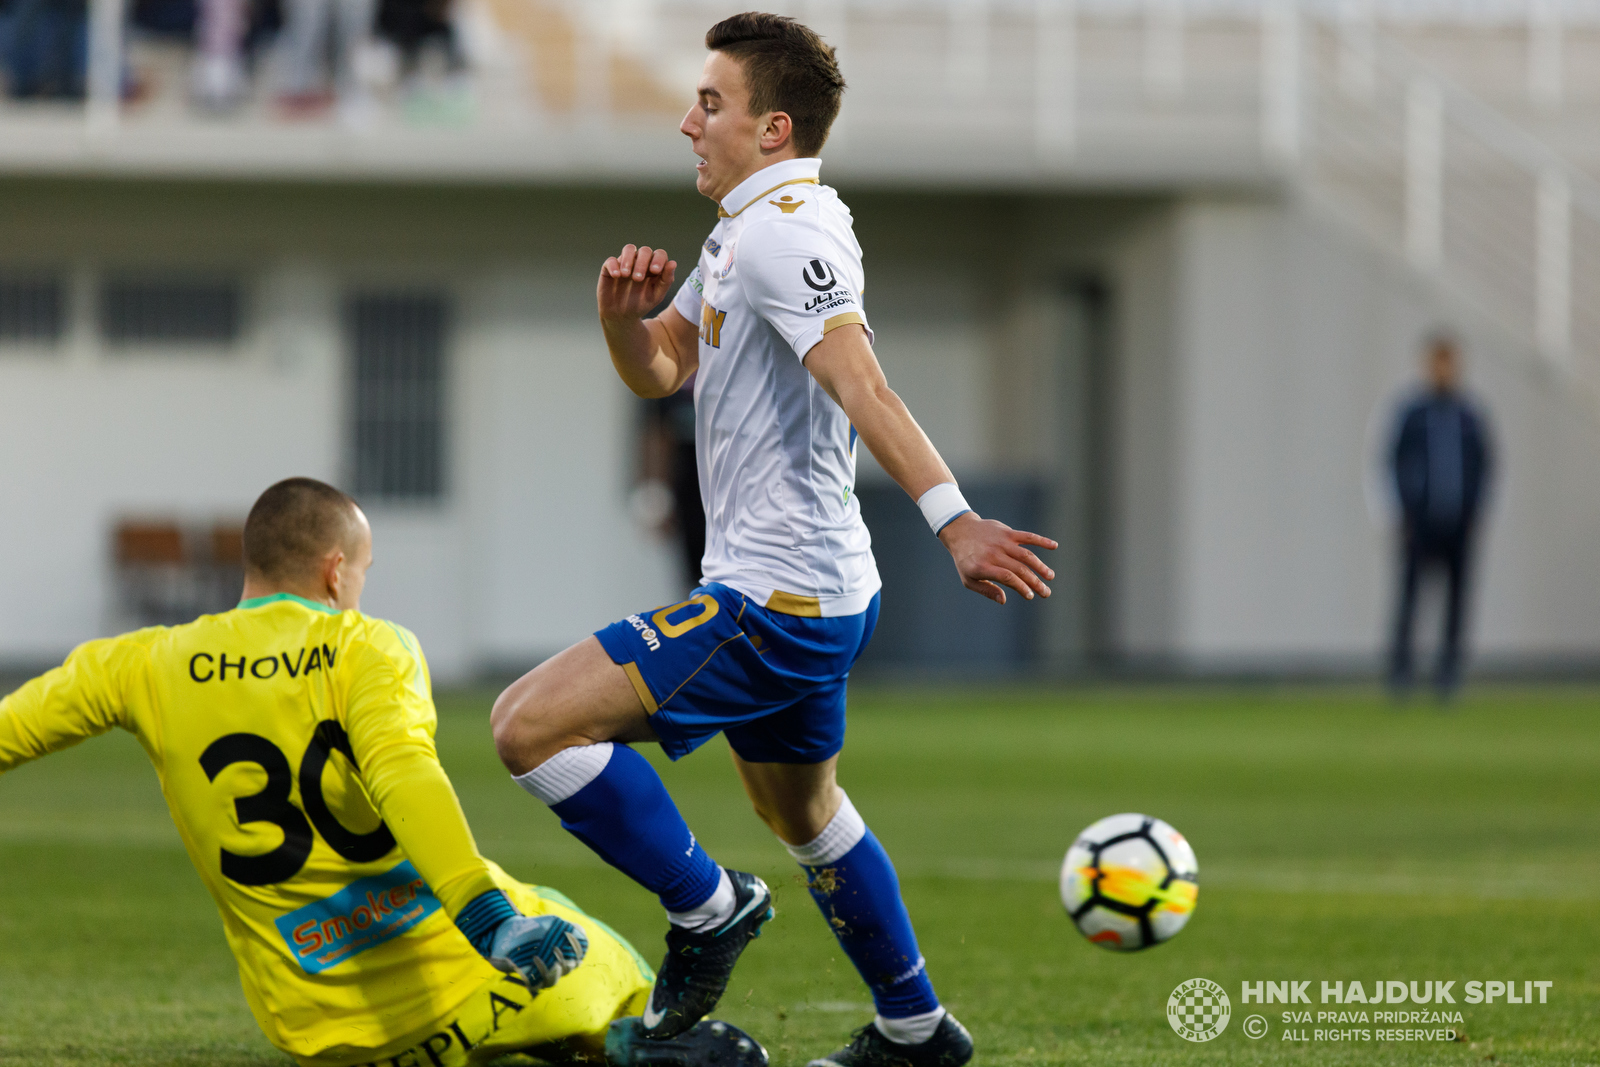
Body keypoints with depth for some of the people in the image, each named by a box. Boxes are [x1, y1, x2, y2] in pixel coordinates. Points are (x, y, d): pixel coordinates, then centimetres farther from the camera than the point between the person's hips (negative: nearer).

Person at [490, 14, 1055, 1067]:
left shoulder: (780, 236, -18)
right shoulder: (745, 233, 14)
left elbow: (864, 388, -31)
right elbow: (659, 370, 22)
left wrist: (954, 519, -42)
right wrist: (624, 315, -1)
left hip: (772, 605, -11)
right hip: (819, 589, 11)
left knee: (531, 724, -16)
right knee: (802, 811, 28)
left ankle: (708, 906, -5)